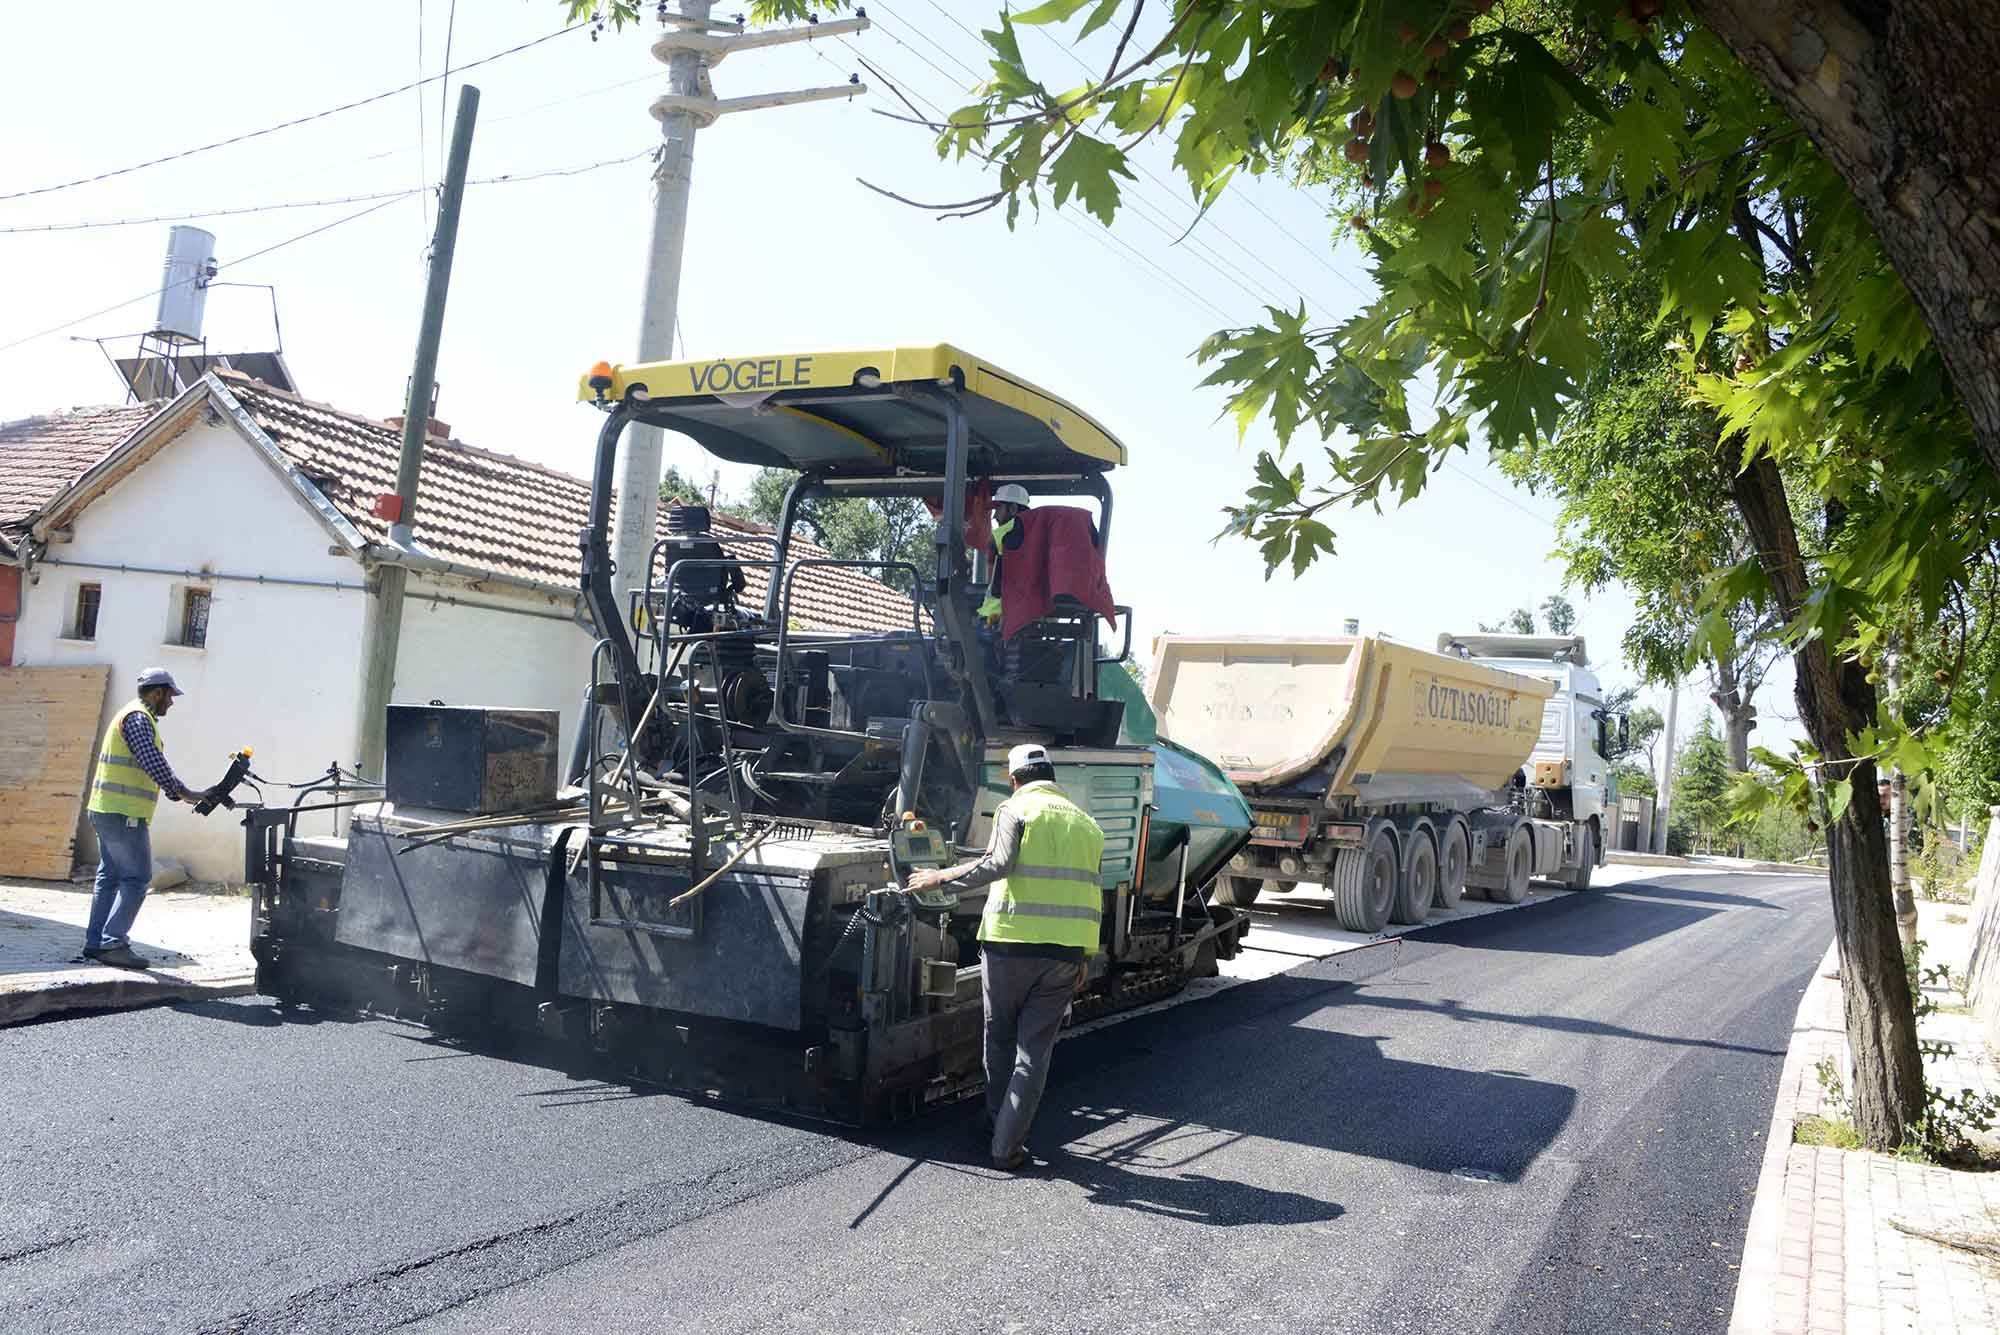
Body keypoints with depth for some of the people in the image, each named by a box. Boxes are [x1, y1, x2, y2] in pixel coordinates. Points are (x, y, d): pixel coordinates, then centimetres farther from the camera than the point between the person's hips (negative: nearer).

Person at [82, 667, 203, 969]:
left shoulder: (130, 715, 21)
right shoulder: (139, 718, -12)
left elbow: (150, 763, 23)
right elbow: (153, 762, -23)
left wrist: (177, 792, 19)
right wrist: (181, 792, -20)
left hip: (107, 810, 11)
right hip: (124, 813, -11)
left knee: (110, 877, 14)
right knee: (137, 879, -8)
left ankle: (95, 942, 16)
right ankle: (113, 944, -11)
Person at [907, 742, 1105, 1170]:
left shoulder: (1016, 809, -1)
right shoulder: (1085, 821, 16)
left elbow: (998, 863, -18)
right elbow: (1093, 896, 15)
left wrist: (942, 876, -7)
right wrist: (1084, 959, 20)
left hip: (1012, 941, -4)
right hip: (1066, 950, 4)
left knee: (1000, 1041, 16)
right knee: (1035, 1050, 7)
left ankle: (998, 1128, 27)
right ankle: (1008, 1146, 5)